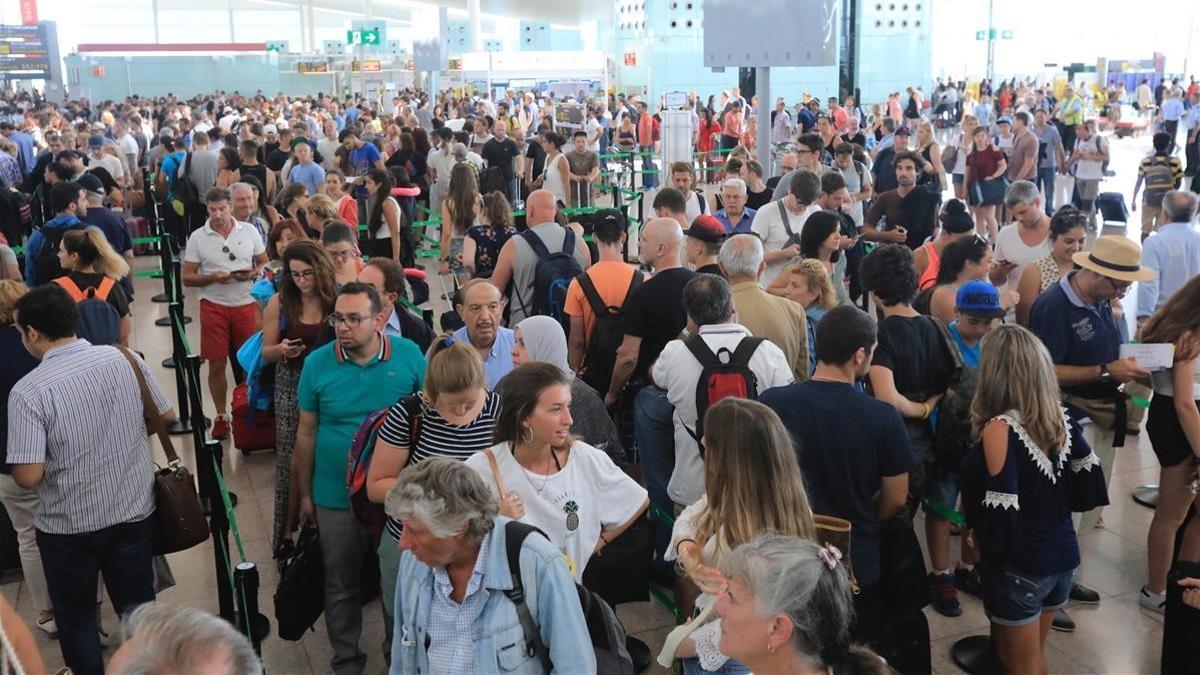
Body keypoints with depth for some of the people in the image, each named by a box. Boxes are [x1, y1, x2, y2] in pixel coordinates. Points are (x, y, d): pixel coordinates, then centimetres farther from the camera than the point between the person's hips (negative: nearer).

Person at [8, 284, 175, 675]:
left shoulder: (28, 391, -20)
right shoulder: (126, 359, -8)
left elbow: (28, 477, -21)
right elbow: (167, 417, 4)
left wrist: (15, 467, 2)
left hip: (69, 525, -3)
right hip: (135, 510, 3)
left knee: (75, 618, 20)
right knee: (139, 608, 18)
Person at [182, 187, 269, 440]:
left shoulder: (249, 230, 3)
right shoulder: (197, 238, 1)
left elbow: (264, 263, 10)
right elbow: (187, 278, 2)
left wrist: (252, 273, -11)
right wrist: (213, 278, -16)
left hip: (246, 303, 0)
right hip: (214, 306, 0)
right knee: (216, 364, 4)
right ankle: (221, 416, 19)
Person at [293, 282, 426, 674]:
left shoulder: (409, 356, -11)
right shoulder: (317, 363, -10)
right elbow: (306, 433, -1)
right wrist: (304, 495, 4)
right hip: (337, 497, 0)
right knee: (342, 586, 15)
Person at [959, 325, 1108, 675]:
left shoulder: (1000, 428, -23)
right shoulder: (1060, 419, -3)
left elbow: (1001, 512, -24)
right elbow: (1086, 492, 2)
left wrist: (972, 536, -6)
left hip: (1019, 566, -7)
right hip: (1062, 555, 7)